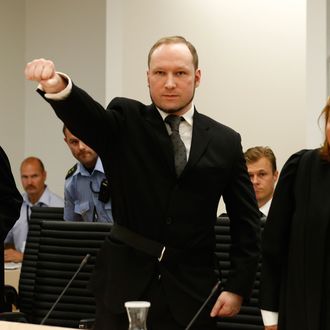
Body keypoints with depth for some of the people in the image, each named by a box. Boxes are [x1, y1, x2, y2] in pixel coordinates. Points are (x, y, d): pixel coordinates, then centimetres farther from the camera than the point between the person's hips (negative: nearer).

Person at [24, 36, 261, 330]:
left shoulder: (225, 142, 6)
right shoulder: (126, 123, 3)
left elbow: (246, 221, 8)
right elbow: (86, 116, -19)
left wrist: (238, 287, 0)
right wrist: (57, 86, -41)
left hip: (191, 293, 1)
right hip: (123, 285, -1)